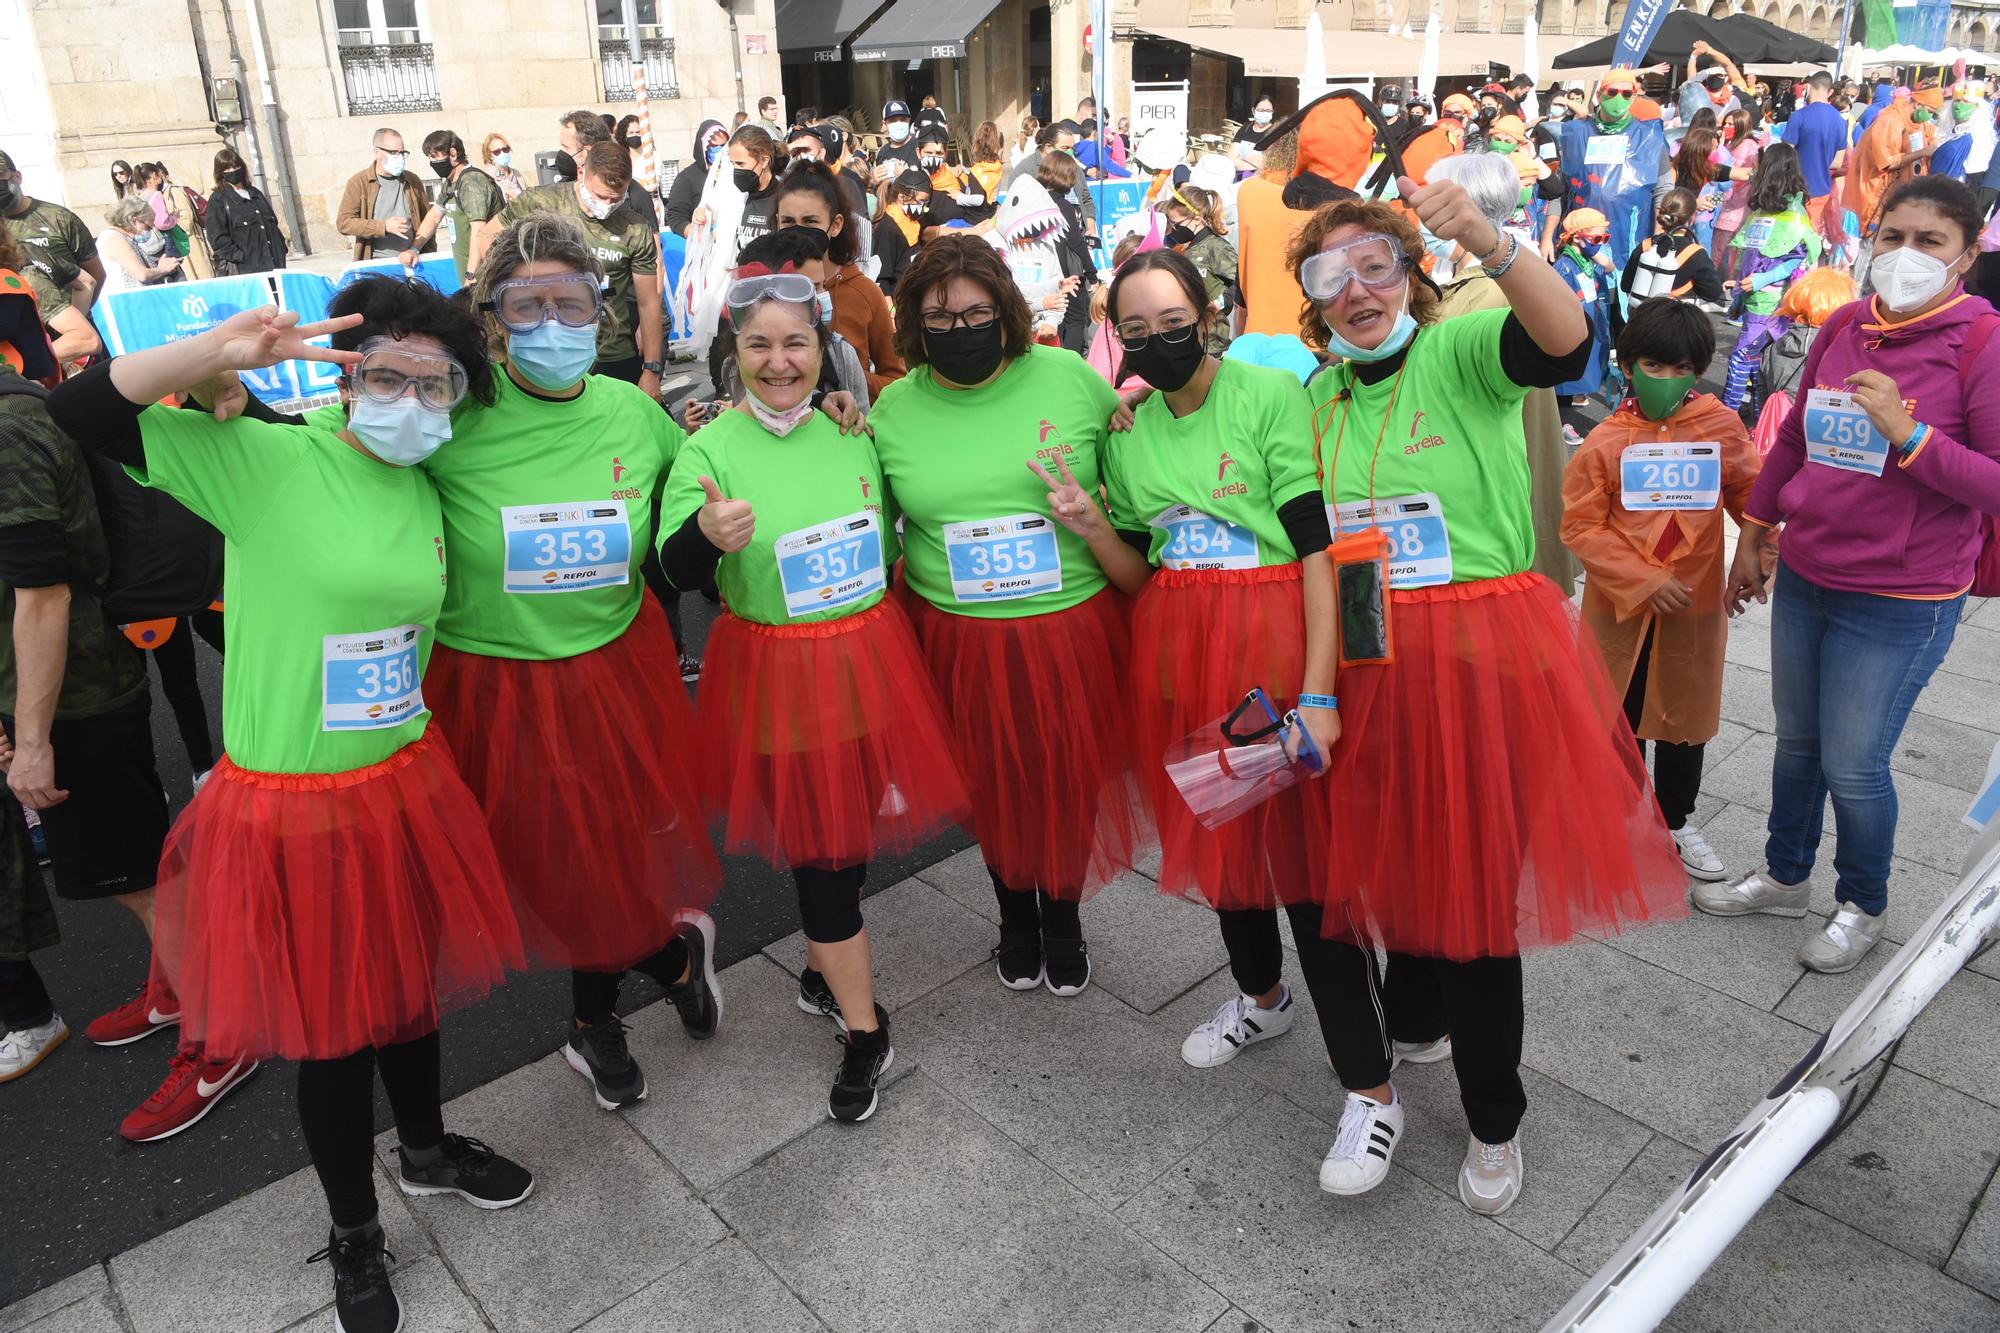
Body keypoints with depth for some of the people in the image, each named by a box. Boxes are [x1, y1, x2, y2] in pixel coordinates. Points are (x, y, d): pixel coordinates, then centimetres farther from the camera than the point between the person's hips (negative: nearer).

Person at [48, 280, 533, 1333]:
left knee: (411, 986, 22)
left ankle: (426, 1149, 49)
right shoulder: (263, 459, -12)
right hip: (288, 806, -5)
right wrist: (220, 351, -29)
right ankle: (352, 1235, 35)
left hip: (403, 787, 5)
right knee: (330, 1026, 11)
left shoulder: (423, 493, 6)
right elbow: (76, 412, -18)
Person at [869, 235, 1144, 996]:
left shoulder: (1068, 377, -4)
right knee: (993, 788, 17)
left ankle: (1063, 919, 41)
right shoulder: (892, 409, 0)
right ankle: (1015, 914, 44)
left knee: (1069, 784, 14)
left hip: (1072, 629, 0)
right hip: (960, 641, 1)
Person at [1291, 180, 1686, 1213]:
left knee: (1477, 879, 5)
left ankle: (1494, 1119, 27)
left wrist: (1488, 242, -43)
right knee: (1390, 858, 16)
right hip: (1370, 663, 4)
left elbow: (1566, 342, -27)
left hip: (1484, 656, -4)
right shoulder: (1317, 397, 9)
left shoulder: (1461, 351, -5)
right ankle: (1413, 1019, 48)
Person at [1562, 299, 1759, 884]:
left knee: (1684, 712, 15)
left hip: (1694, 600, 2)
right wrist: (1644, 580, -16)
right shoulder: (1605, 441, -10)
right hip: (1622, 604, -1)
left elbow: (1750, 493, 4)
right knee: (1619, 716, 12)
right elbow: (1581, 527, -11)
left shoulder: (1721, 426, -5)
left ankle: (1677, 820, 34)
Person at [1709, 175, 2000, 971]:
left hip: (1901, 601, -5)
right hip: (1804, 577, 6)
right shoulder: (1845, 325, 2)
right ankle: (1785, 878, 40)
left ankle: (1863, 906, 31)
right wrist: (1753, 535, 18)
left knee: (1852, 764, 5)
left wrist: (1907, 433, -28)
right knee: (1796, 741, 19)